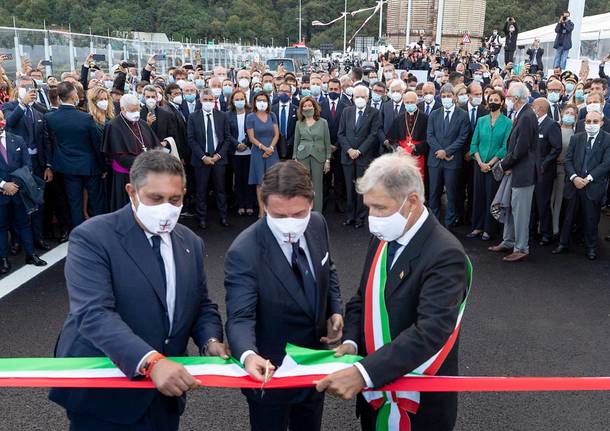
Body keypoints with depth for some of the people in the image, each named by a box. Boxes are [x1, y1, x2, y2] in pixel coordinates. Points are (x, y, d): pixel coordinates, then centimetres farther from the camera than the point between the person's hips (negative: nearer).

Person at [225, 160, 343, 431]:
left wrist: (335, 310, -4)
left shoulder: (318, 225, -9)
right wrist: (248, 355, -48)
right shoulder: (244, 252, -27)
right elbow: (240, 317, -28)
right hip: (270, 371, -5)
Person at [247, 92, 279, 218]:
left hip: (272, 153, 2)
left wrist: (270, 148, -9)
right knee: (260, 183, 0)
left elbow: (276, 134, 4)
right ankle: (262, 211, 4)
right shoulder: (251, 117, -2)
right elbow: (251, 137, -5)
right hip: (258, 153, -2)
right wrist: (264, 148, -12)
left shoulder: (272, 116, 6)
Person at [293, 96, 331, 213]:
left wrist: (328, 160, -1)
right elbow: (296, 142, 11)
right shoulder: (299, 123, 8)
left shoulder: (323, 122, 3)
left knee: (317, 186, 0)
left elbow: (327, 142, 3)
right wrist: (295, 158, 4)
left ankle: (317, 214, 8)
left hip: (318, 157, -1)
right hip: (303, 156, 1)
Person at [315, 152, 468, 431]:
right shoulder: (383, 239, 1)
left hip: (421, 401, -6)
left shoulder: (445, 255, -23)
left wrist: (363, 373, -39)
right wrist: (351, 342, -9)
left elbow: (431, 331, -32)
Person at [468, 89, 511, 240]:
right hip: (479, 165, 3)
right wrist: (480, 162, -8)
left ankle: (488, 229, 11)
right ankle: (477, 227, 16)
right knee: (478, 195, 7)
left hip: (495, 166, -3)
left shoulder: (507, 123, -3)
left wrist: (490, 164, -13)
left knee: (491, 197, 2)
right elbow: (474, 144, 5)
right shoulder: (481, 121, 8)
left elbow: (505, 147, -8)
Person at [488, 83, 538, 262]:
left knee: (520, 211, 0)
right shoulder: (520, 115, 11)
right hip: (515, 171, 10)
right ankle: (508, 242, 29)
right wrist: (506, 165, 3)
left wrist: (504, 165, -10)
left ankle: (521, 248, 10)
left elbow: (521, 149, -22)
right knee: (511, 208, 17)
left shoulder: (527, 117, -19)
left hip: (523, 173, -10)